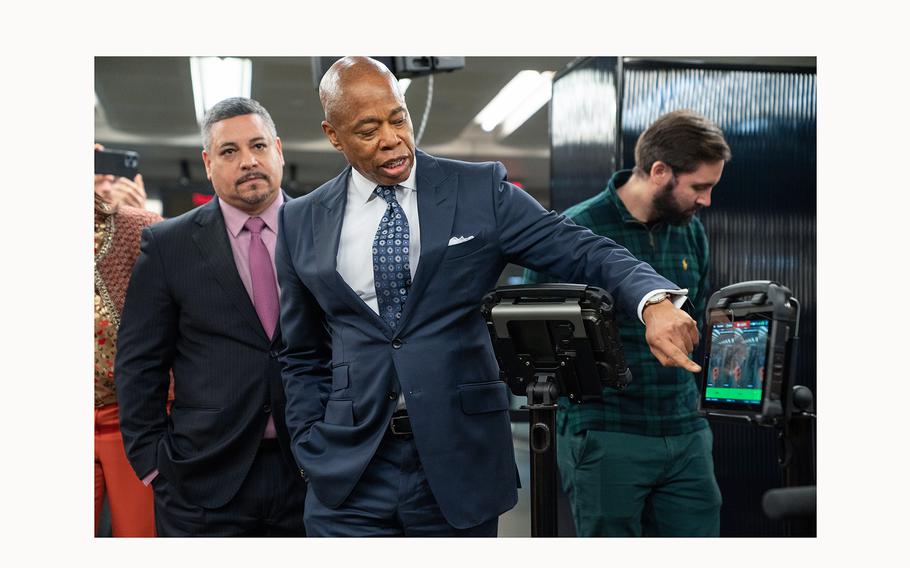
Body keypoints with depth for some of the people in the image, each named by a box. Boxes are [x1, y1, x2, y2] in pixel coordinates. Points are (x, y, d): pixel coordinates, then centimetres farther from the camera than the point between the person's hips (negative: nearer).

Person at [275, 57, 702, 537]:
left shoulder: (481, 191, -1)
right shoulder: (302, 222, 5)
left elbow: (579, 250, -8)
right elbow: (303, 356, 12)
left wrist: (653, 300, -26)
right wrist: (310, 451, 3)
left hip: (461, 461, -1)